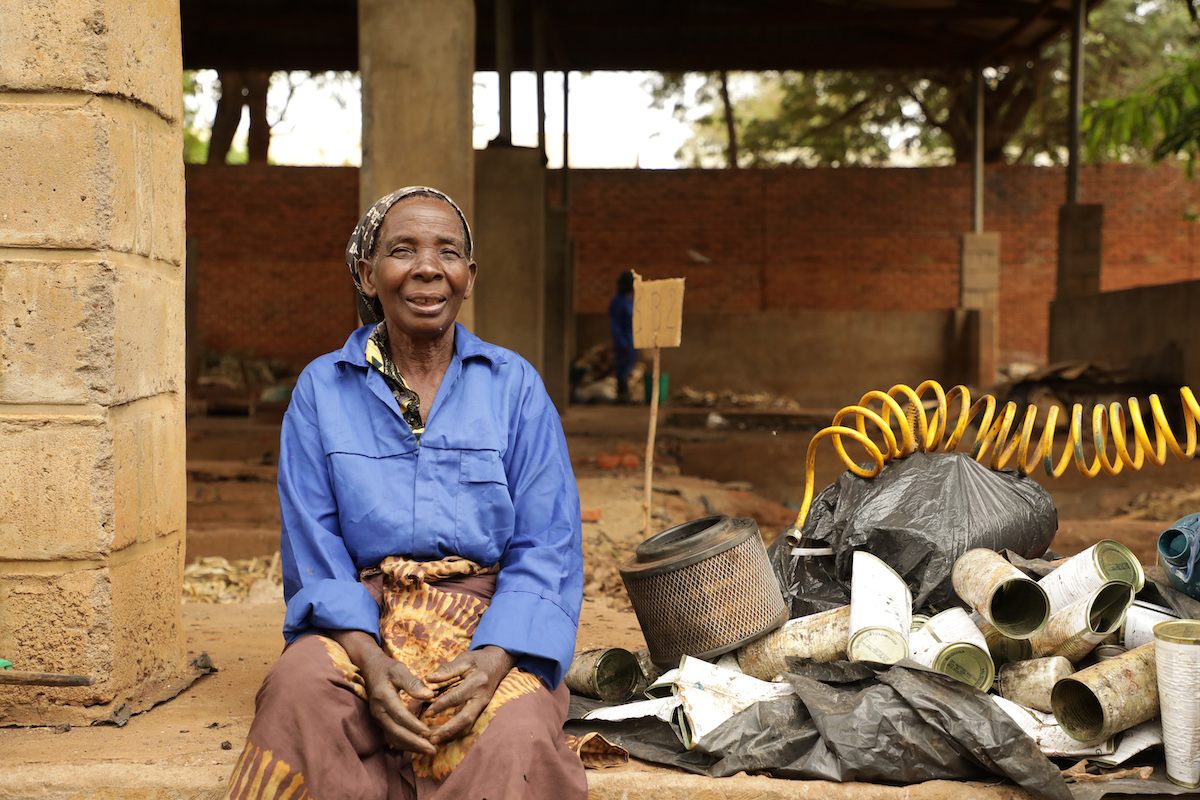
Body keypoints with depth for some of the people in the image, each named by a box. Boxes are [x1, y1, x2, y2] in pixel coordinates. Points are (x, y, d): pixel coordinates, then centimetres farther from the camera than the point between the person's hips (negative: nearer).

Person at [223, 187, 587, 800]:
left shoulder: (515, 387, 8)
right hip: (357, 623, 1)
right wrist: (368, 660, -18)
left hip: (490, 623, -1)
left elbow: (547, 549, 1)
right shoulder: (321, 389, 9)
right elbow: (312, 549, 1)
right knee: (299, 691, -33)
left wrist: (490, 661, -18)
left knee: (516, 735, -34)